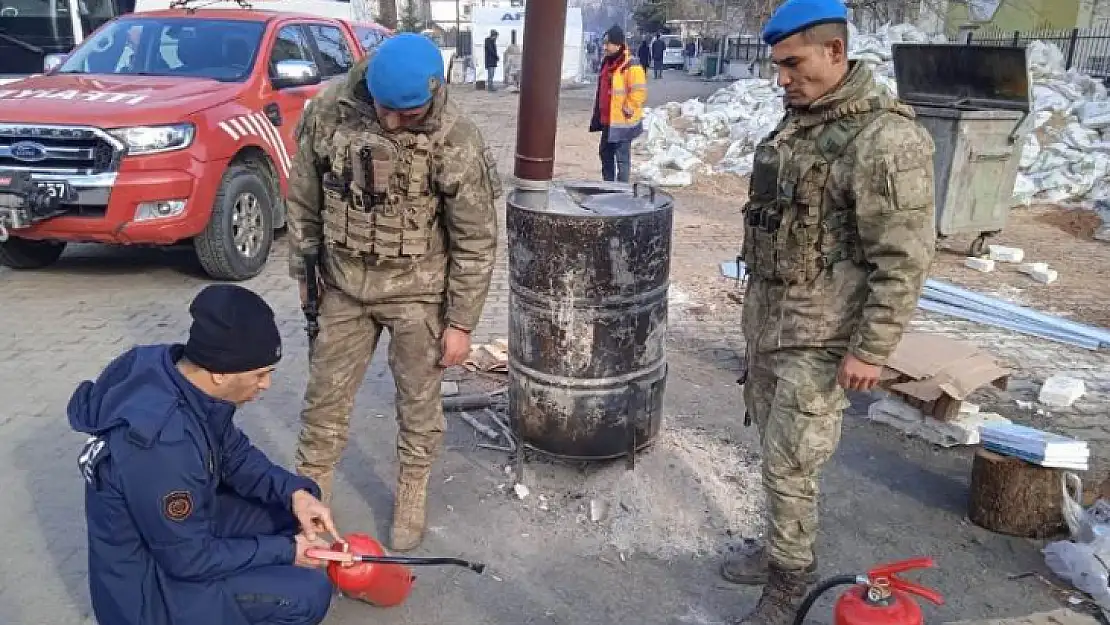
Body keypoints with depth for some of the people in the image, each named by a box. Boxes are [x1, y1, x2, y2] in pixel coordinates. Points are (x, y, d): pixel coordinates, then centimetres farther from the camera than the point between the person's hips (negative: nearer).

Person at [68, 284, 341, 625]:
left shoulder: (182, 372, -13)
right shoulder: (161, 438, -37)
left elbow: (234, 454, 3)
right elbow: (189, 558, -25)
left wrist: (295, 491, -11)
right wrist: (285, 551, -16)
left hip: (187, 523, 8)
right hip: (148, 581, -8)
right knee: (310, 593, -17)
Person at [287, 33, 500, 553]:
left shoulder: (456, 140, -21)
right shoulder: (329, 111, -11)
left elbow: (476, 241, -13)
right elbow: (303, 199, 3)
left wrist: (461, 322, -10)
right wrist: (304, 272, 8)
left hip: (418, 293, -3)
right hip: (343, 286, 3)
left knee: (419, 405, 11)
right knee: (324, 399, 13)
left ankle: (411, 501, 32)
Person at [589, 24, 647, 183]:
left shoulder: (630, 66, -16)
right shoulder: (607, 63, 12)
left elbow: (639, 92, -21)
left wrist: (627, 110, -16)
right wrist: (598, 116, 21)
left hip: (622, 122, -10)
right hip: (607, 120, 10)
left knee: (622, 157, -3)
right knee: (605, 153, 18)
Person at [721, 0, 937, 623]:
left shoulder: (886, 137, -19)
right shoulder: (798, 119, 9)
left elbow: (904, 259, -20)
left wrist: (871, 349, -19)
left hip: (820, 336, -8)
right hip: (767, 319, 8)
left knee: (790, 464, -1)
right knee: (774, 446, 18)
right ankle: (780, 549, 36)